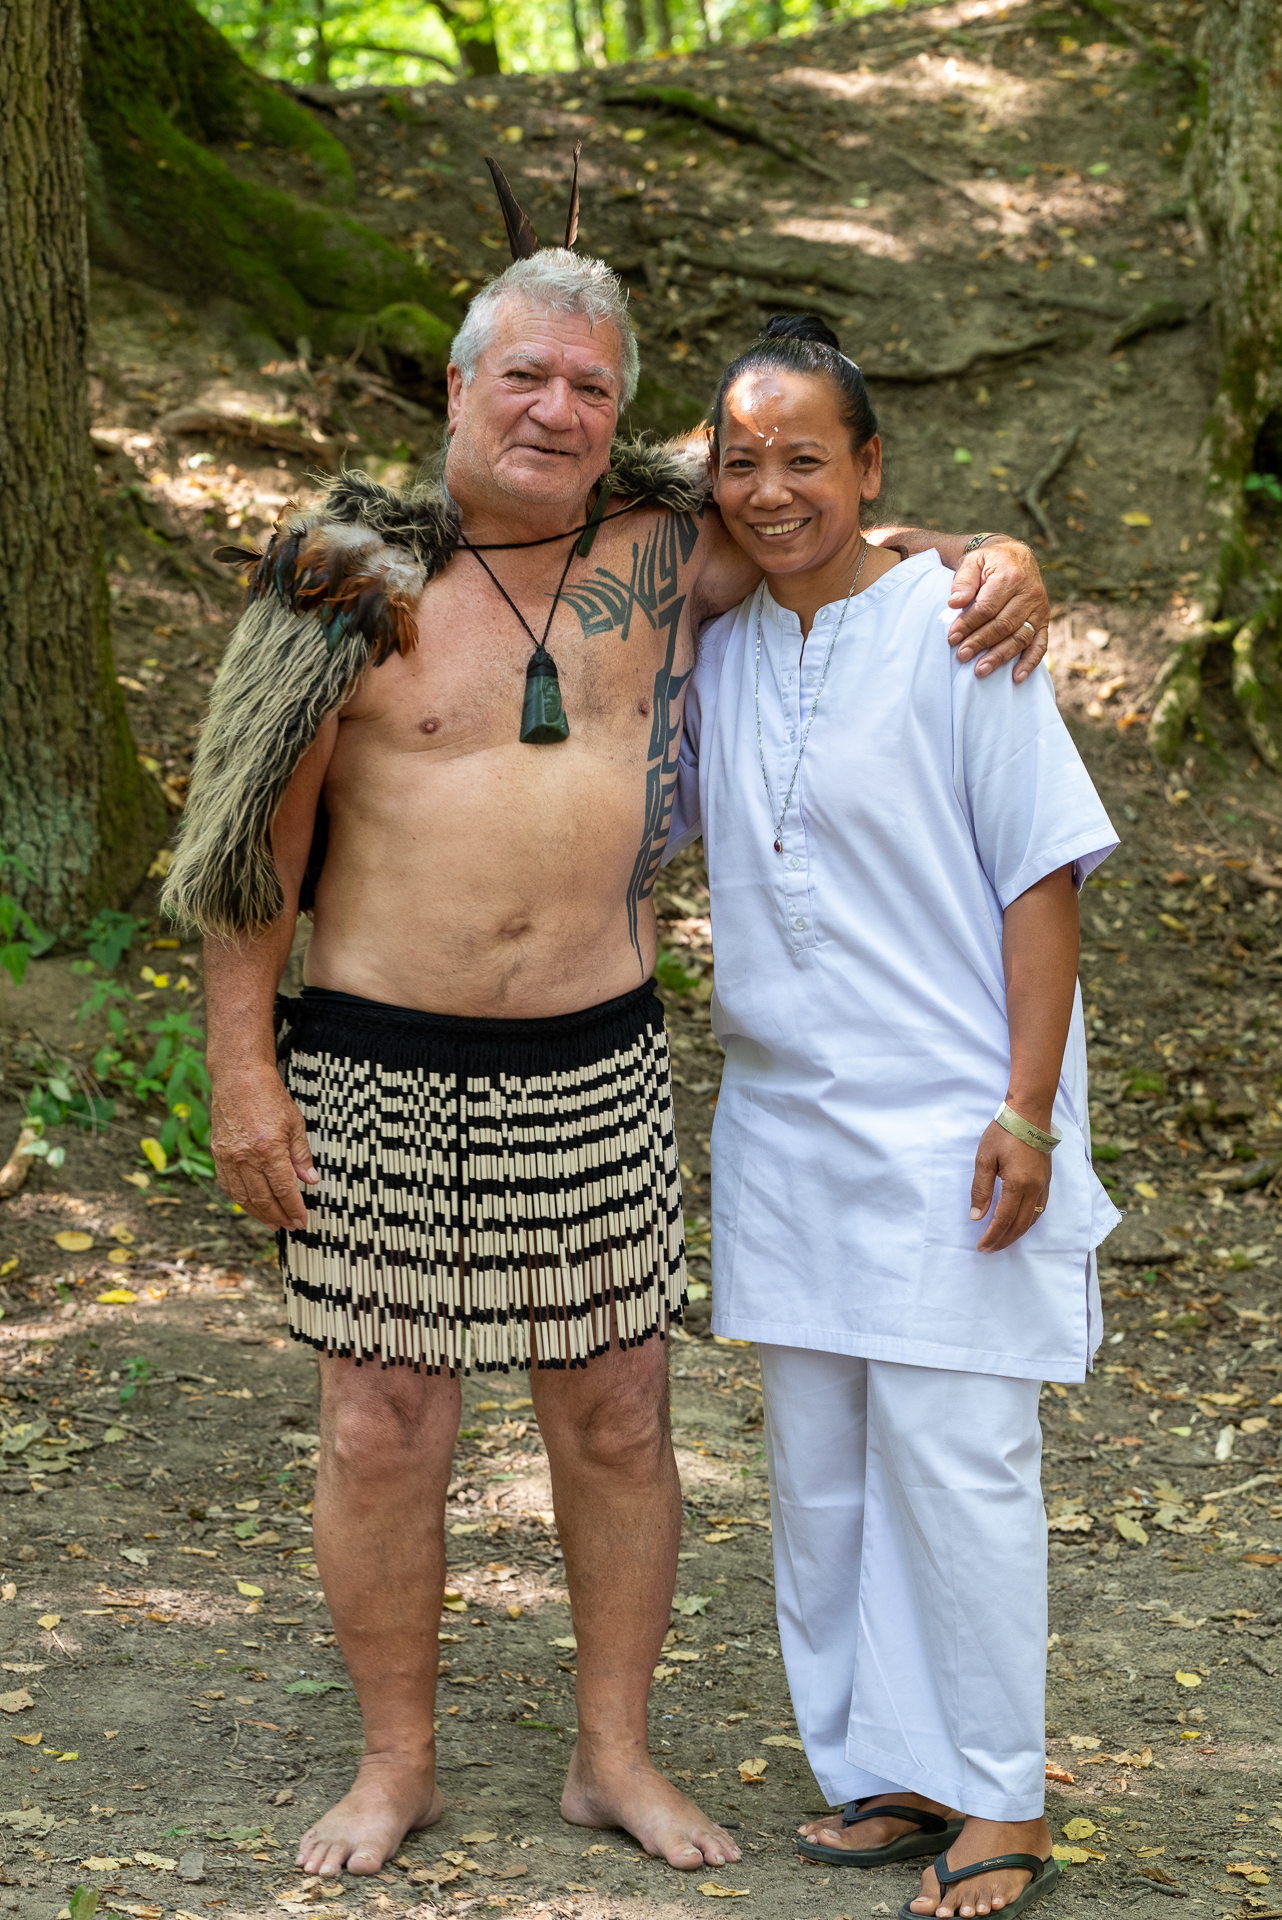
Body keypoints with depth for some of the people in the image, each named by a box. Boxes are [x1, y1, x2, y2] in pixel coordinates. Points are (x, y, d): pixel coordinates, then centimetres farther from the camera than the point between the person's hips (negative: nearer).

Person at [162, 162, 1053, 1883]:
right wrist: (240, 1071, -5)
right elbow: (262, 837, -1)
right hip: (380, 1075, -2)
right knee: (381, 1431, 4)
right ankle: (397, 1765, 24)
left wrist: (1000, 560, -7)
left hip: (595, 1073, 2)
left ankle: (615, 1756, 26)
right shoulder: (354, 574, -4)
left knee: (618, 1417, 9)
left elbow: (859, 541, 16)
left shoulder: (666, 551, 3)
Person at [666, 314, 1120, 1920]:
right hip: (780, 1116, 6)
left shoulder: (951, 630, -9)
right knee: (816, 1465, 10)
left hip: (946, 1122, -6)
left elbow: (1044, 872, -10)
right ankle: (881, 1770, 22)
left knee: (954, 1456, -4)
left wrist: (1026, 1111, -14)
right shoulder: (717, 647, 8)